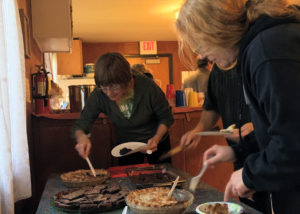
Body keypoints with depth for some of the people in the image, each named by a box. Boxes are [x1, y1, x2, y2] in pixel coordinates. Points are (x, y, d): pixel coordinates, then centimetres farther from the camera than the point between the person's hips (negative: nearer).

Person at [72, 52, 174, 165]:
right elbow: (80, 125, -21)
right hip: (126, 147, 1)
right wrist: (81, 137, -44)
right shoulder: (99, 95, -25)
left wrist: (157, 138, -31)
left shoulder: (147, 86, -29)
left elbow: (166, 118, -15)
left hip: (156, 143, -1)